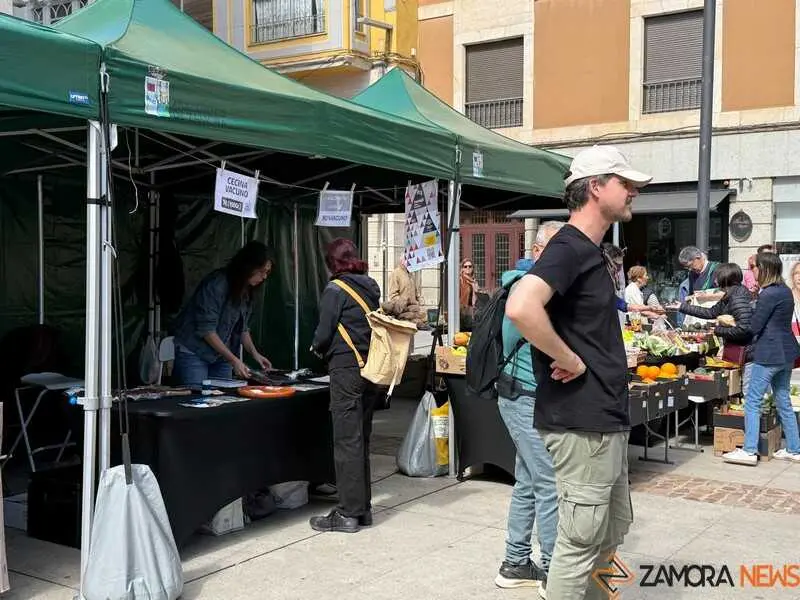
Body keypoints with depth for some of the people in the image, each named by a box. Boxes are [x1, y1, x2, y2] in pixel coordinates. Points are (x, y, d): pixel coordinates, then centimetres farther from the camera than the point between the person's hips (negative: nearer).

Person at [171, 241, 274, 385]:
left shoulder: (246, 291, 3)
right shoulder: (216, 284, -21)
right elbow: (206, 329, -22)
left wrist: (254, 353, -2)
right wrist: (234, 360, -23)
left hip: (221, 356, 7)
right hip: (194, 352, -7)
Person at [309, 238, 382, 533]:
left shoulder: (336, 288, -7)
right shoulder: (371, 288, 12)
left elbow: (324, 333, -9)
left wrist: (317, 348, 13)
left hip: (346, 368, -7)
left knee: (347, 441, -4)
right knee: (361, 439, 14)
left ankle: (349, 513, 0)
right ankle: (363, 508, 21)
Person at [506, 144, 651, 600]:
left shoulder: (591, 251, 14)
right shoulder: (569, 247, -17)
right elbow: (521, 307, -35)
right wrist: (570, 361, -23)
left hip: (606, 418, 10)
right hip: (582, 422, -10)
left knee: (614, 531, 21)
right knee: (582, 542, 1)